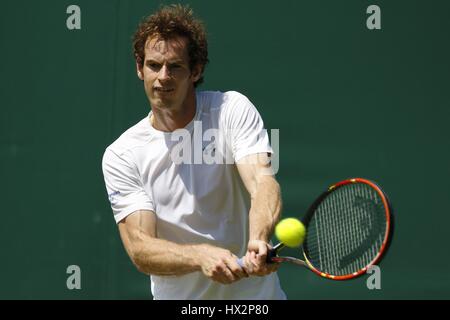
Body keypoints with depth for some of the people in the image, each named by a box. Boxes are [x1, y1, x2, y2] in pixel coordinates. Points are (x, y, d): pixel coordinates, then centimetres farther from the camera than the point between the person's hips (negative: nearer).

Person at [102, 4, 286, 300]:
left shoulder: (233, 109, -3)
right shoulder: (121, 156, -4)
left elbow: (262, 182, -18)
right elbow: (140, 249, -12)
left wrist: (259, 241, -38)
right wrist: (201, 256, -31)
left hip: (254, 291, 0)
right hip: (176, 297, 0)